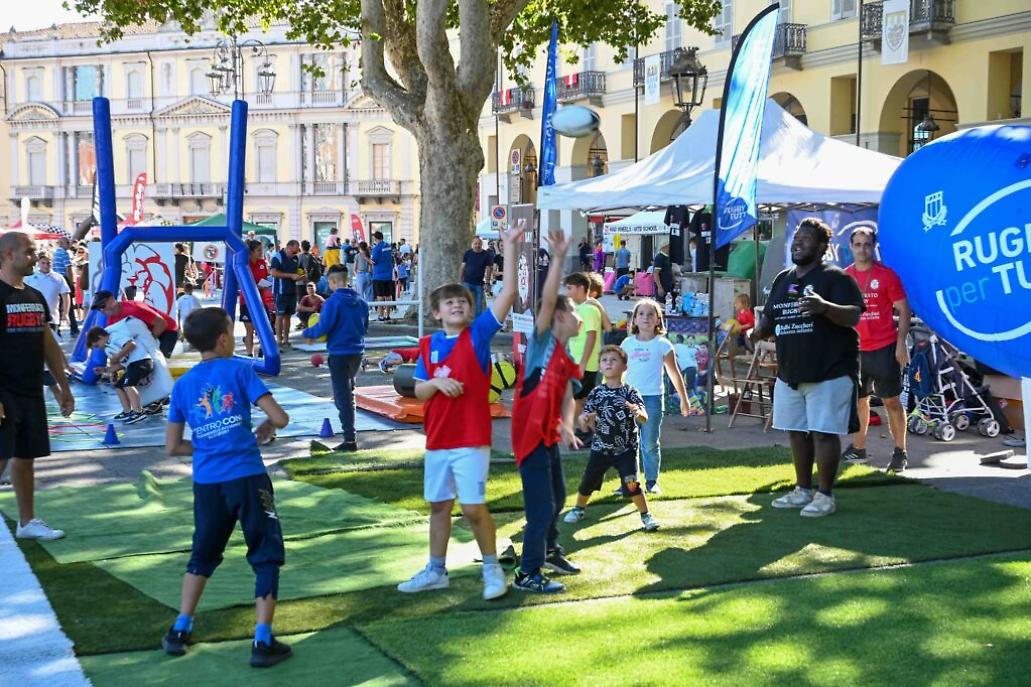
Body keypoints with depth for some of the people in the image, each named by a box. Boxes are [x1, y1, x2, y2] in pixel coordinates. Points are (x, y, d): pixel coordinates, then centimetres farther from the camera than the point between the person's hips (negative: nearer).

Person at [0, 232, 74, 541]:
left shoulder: (36, 297, 13)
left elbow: (49, 344, 19)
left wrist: (62, 387, 17)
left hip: (32, 394, 8)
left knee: (26, 457, 14)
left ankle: (27, 521, 23)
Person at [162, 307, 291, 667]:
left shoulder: (182, 385, 9)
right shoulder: (239, 370, -3)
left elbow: (173, 447, 12)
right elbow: (280, 418, -9)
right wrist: (266, 428, 12)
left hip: (207, 482, 4)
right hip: (247, 477, -4)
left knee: (203, 554, 23)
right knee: (266, 555, 5)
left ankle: (180, 630, 25)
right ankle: (263, 640, 0)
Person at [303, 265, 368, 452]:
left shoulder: (333, 302, -15)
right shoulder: (361, 301, 5)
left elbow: (322, 328, -16)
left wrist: (306, 333, 2)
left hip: (339, 354, -7)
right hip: (357, 352, 7)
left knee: (343, 397, -4)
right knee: (347, 391, 27)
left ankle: (350, 440, -7)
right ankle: (348, 429, 41)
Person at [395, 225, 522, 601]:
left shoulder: (479, 334, -4)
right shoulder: (428, 345, 6)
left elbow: (508, 293, -14)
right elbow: (419, 393, 7)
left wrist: (510, 248, -20)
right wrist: (437, 382, -15)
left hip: (471, 439, -4)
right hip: (437, 440, 5)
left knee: (473, 508, -5)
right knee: (439, 506, 14)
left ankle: (492, 569, 13)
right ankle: (436, 571, 27)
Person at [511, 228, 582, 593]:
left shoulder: (567, 359, 14)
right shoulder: (542, 340, -8)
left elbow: (567, 396, 5)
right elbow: (547, 299, -21)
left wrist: (566, 426, -13)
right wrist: (558, 258, -25)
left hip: (549, 436, 9)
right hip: (530, 434, -9)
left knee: (557, 497, 22)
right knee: (542, 504, -7)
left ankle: (549, 551, 42)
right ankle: (528, 573, 3)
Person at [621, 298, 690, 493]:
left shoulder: (662, 344, 0)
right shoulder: (628, 343, 7)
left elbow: (674, 373, 5)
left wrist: (684, 399, 8)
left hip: (653, 398, -2)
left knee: (650, 444, 3)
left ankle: (652, 481, 13)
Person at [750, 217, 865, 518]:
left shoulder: (835, 277, -7)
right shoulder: (783, 279, 15)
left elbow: (853, 316, -17)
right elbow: (769, 318, 20)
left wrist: (825, 307, -35)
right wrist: (755, 332, -2)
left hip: (829, 372, -7)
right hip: (789, 372, 7)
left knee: (823, 433, -4)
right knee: (796, 432, 13)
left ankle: (825, 496, 5)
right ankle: (803, 490, 26)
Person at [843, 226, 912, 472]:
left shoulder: (887, 274, -5)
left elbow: (904, 310, -3)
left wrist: (901, 343, -11)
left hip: (884, 348, -4)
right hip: (855, 349, 4)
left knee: (891, 400, 1)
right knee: (858, 399, 12)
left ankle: (900, 452, 7)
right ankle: (858, 448, 24)